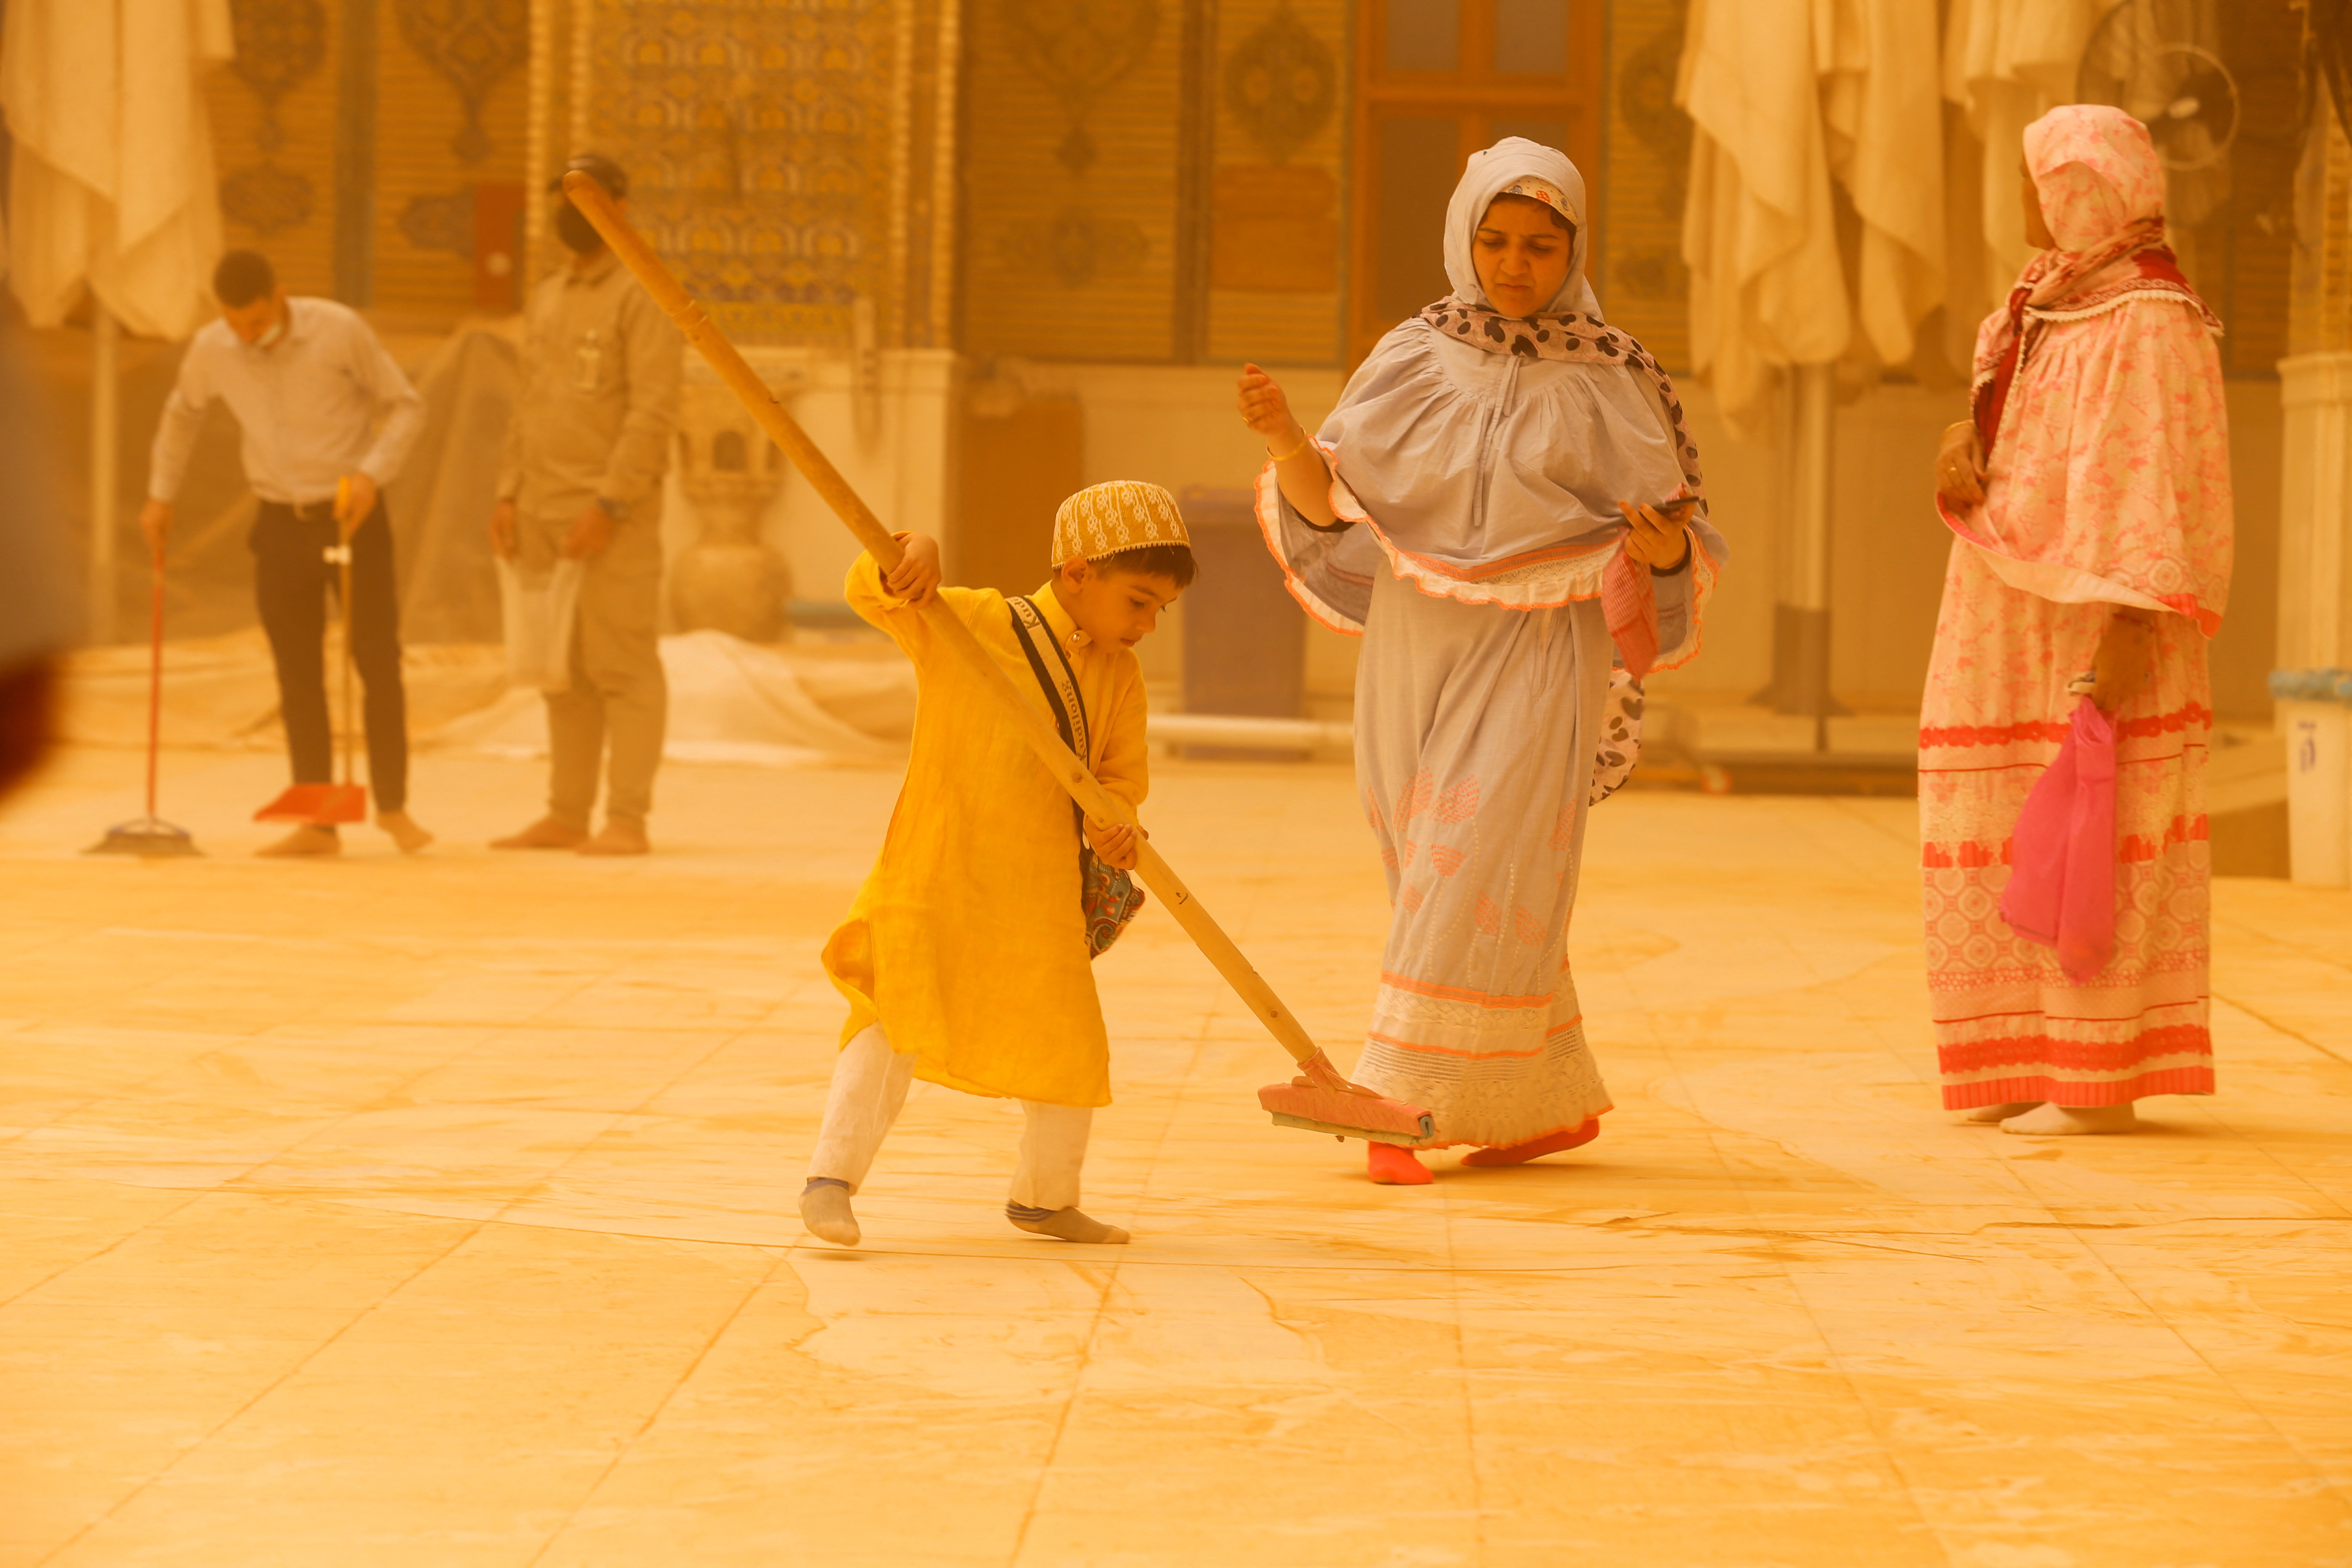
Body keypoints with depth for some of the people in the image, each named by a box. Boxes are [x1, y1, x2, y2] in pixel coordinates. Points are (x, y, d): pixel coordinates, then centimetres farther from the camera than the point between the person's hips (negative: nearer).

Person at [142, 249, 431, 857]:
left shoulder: (340, 330, -14)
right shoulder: (211, 349, -4)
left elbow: (406, 406, -7)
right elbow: (183, 413, 18)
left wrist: (372, 473, -21)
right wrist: (160, 495, 20)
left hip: (353, 516, -3)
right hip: (281, 525, 3)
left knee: (379, 664, -3)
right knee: (298, 676, 2)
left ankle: (393, 806, 12)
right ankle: (318, 824, 5)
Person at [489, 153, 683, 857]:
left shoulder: (643, 296, -7)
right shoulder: (547, 297, 18)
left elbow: (654, 410, -15)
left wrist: (609, 505, -21)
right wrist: (509, 496, 9)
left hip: (614, 513, -7)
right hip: (545, 510, 7)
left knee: (621, 665, -7)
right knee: (564, 668, 8)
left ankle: (627, 821, -6)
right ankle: (566, 816, 11)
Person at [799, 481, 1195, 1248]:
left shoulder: (1120, 678, 6)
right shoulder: (969, 624, -10)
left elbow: (1121, 773, 12)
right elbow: (869, 594, -14)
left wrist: (1114, 824, -11)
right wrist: (911, 556, -36)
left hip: (1041, 900, 6)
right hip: (939, 876, -6)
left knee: (1068, 1047, 13)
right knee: (897, 1024, -17)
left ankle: (1045, 1197, 33)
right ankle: (831, 1178, -9)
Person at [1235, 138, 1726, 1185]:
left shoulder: (1606, 380, -1)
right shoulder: (1415, 359, 5)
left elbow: (1671, 530, -1)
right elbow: (1328, 499, 0)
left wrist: (1665, 548, -24)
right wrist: (1283, 438, -19)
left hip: (1535, 654, -3)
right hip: (1415, 649, 4)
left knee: (1479, 869, -13)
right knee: (1476, 891, 8)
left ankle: (1405, 1096, -12)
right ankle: (1554, 1104, 20)